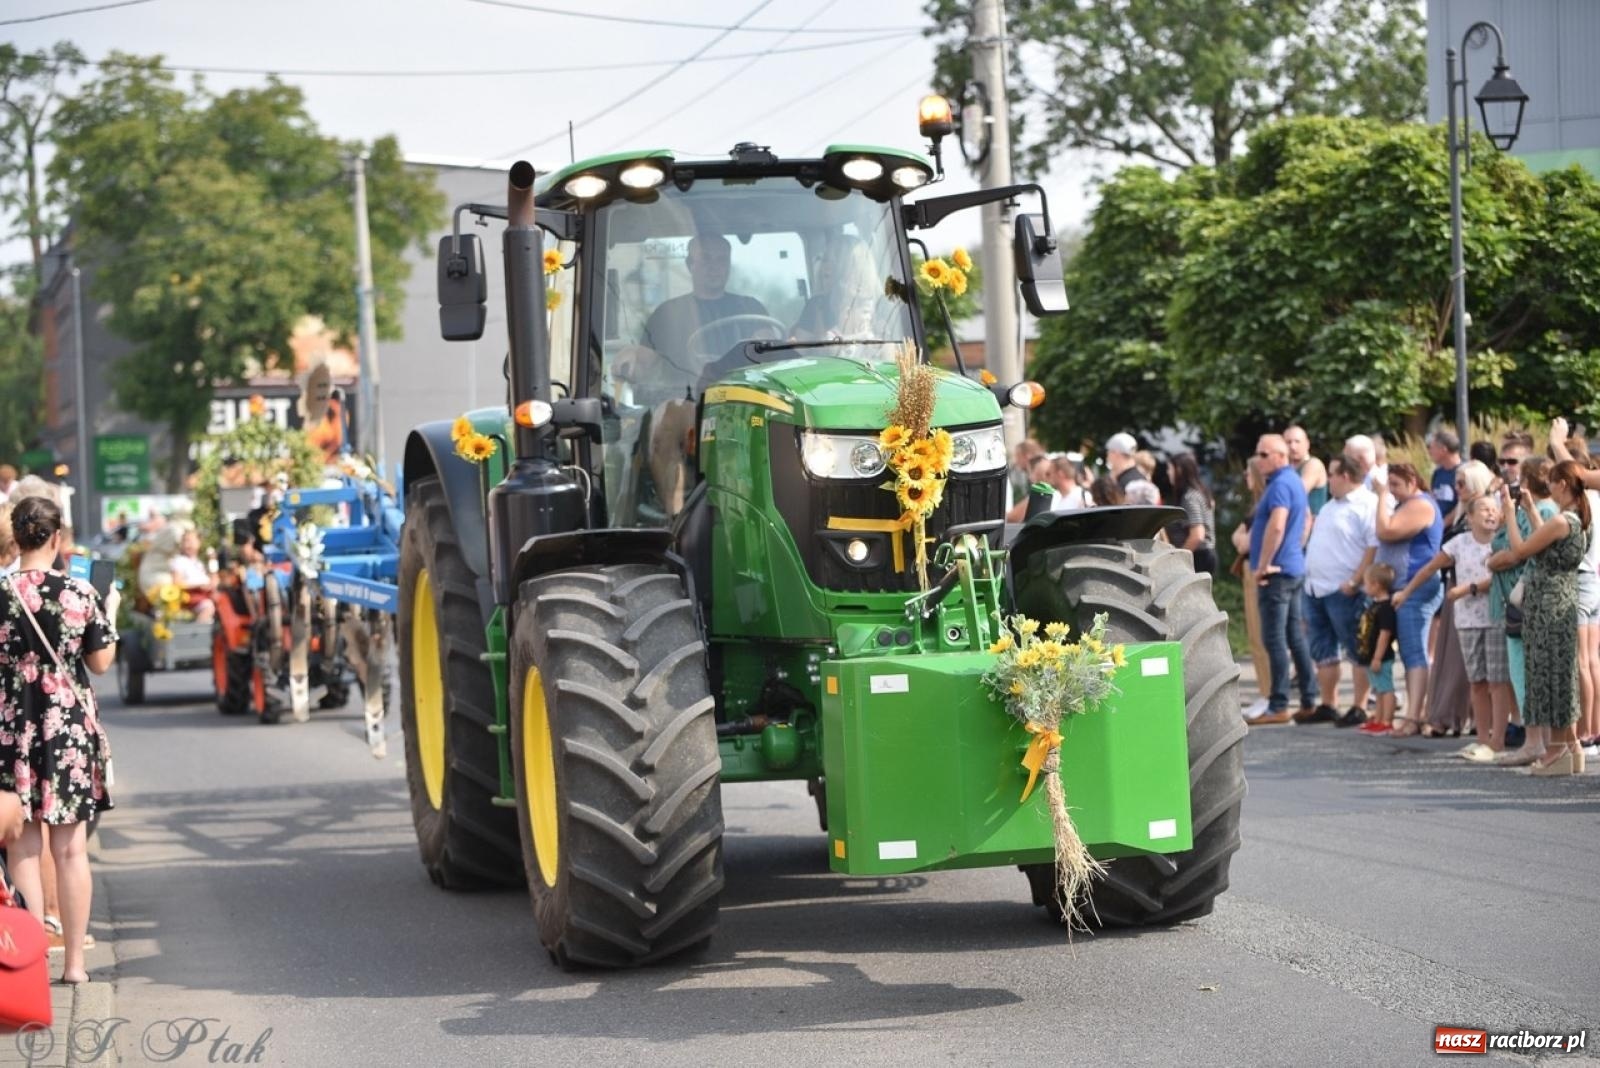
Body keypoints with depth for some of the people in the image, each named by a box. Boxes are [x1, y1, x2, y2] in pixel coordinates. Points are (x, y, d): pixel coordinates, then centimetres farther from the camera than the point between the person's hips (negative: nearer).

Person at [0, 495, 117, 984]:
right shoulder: (81, 594, -6)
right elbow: (101, 663, 3)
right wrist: (110, 615, 18)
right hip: (70, 725, 1)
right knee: (70, 847, 7)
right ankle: (74, 962, 10)